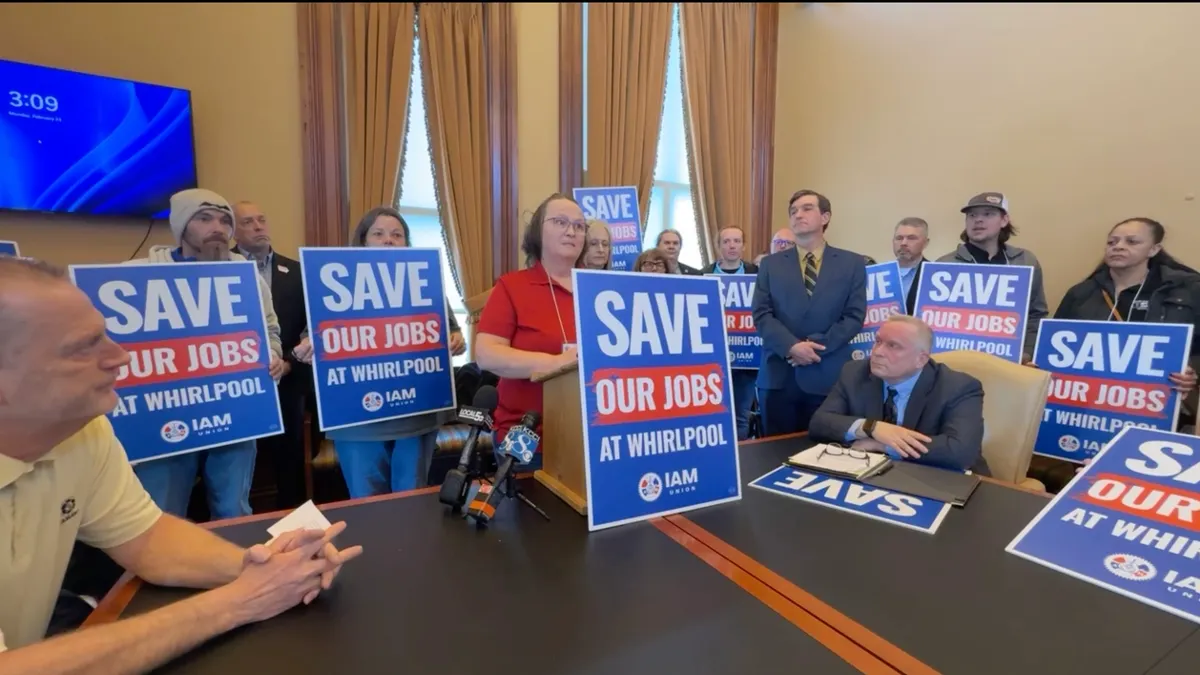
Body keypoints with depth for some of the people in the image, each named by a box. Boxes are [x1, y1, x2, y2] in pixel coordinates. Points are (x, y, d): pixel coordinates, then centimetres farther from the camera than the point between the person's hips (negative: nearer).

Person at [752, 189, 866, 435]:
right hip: (778, 375, 1)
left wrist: (816, 346, -13)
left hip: (828, 376, -1)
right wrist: (791, 346, -15)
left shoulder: (852, 263, 8)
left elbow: (854, 316, 0)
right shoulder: (771, 264, 10)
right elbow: (761, 314, 1)